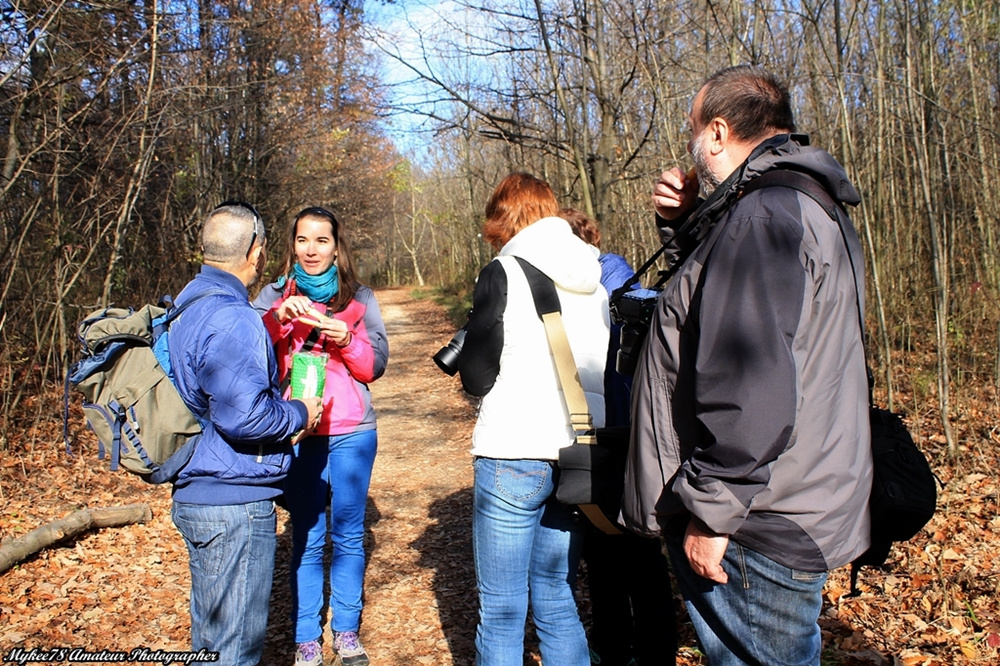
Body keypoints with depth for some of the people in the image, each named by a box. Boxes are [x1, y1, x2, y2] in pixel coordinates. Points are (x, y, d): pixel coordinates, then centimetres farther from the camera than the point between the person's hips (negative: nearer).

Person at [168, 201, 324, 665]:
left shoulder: (190, 304, 11)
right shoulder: (231, 319, -22)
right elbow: (243, 416, -27)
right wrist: (300, 414, -10)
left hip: (196, 494, 10)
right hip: (235, 504, -10)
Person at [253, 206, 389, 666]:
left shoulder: (359, 298, 5)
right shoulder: (274, 296, 4)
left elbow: (375, 366, 0)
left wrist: (346, 339, -18)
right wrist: (279, 319, -24)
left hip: (352, 433, 1)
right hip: (296, 434, 0)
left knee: (348, 536, 10)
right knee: (306, 539, 7)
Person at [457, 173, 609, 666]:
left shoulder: (503, 273, -6)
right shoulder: (593, 278, 10)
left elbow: (477, 378, -7)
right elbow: (605, 370, 13)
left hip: (515, 454, -6)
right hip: (580, 454, 6)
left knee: (501, 611, 6)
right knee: (557, 602, 17)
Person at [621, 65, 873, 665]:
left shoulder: (763, 215, -21)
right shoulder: (806, 203, 14)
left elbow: (752, 387, -29)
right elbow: (727, 295, 26)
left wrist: (710, 513, -22)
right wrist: (685, 226, 10)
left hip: (757, 531, -11)